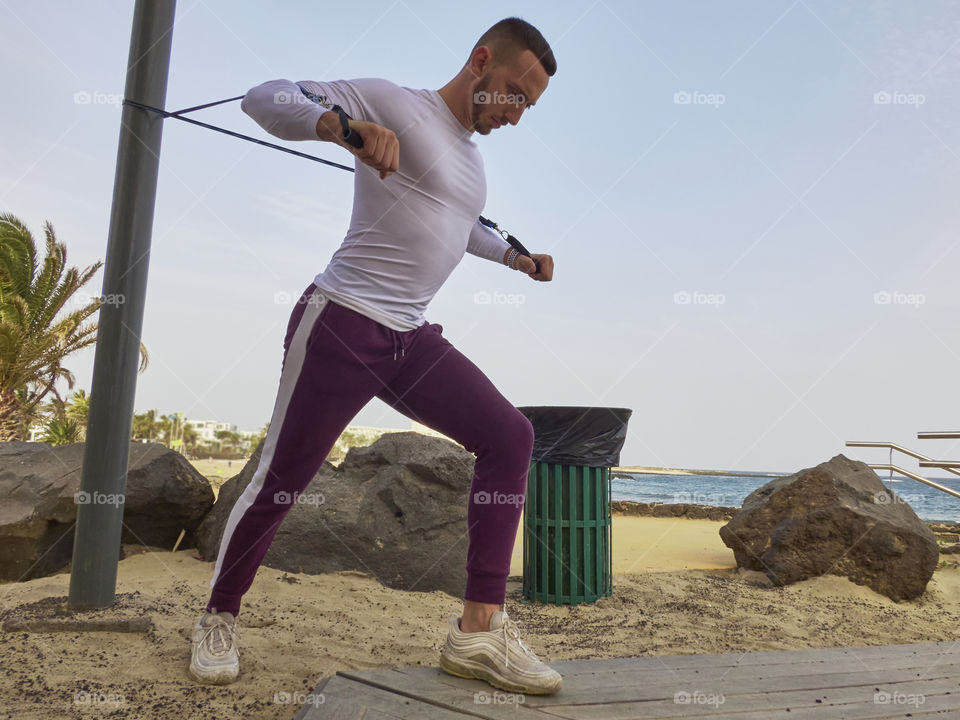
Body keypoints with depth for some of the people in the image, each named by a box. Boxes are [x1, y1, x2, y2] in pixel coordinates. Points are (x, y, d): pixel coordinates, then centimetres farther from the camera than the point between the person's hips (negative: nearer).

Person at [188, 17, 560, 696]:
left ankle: (479, 629, -5)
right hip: (340, 325, -7)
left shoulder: (472, 158, 22)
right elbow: (265, 98, -10)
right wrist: (345, 124, -27)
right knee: (280, 481, -1)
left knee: (510, 435, -8)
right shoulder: (394, 103, -3)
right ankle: (219, 618, 26)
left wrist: (517, 257, 34)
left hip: (414, 340, 7)